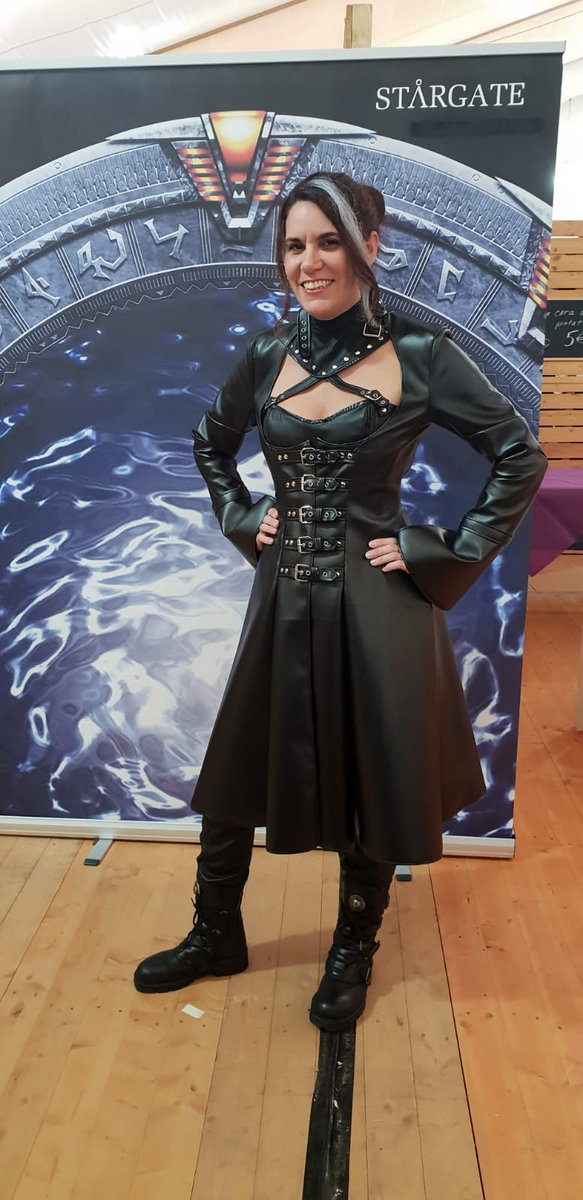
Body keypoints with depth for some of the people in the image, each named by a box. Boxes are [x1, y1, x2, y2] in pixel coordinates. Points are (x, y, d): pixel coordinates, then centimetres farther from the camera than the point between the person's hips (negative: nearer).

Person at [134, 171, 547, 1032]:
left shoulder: (419, 355, -7)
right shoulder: (268, 357, 5)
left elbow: (521, 455, -5)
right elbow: (211, 446, 21)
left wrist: (452, 556, -9)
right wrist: (243, 521, 7)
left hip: (377, 608, -4)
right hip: (283, 599, 4)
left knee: (371, 783, 10)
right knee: (235, 771, 13)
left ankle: (353, 954, 36)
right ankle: (216, 935, 37)